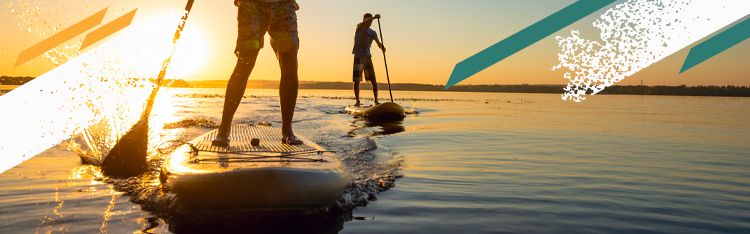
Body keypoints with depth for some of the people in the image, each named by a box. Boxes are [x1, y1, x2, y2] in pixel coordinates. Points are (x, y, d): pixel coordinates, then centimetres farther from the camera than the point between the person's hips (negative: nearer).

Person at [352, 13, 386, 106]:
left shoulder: (373, 33, 12)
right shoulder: (359, 28, 1)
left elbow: (378, 43, 2)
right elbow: (363, 23, -22)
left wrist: (382, 47, -22)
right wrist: (374, 17, -36)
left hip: (368, 57, 4)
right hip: (359, 57, -4)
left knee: (374, 81, 2)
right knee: (357, 81, -7)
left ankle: (376, 101, 9)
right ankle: (357, 101, -1)